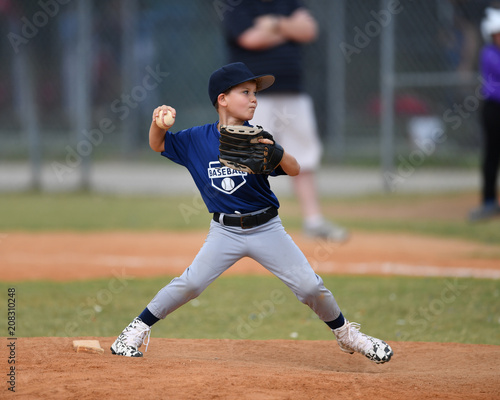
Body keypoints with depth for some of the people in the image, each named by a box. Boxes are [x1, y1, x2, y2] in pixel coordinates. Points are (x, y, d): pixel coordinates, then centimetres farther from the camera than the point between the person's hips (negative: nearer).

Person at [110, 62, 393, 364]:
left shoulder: (256, 138, -6)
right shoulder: (198, 139, -3)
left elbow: (295, 170, -12)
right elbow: (158, 144, 5)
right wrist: (158, 121, -18)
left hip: (267, 229, 0)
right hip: (225, 233, 0)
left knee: (310, 286, -4)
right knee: (190, 283, -15)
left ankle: (345, 333, 19)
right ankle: (139, 328, 4)